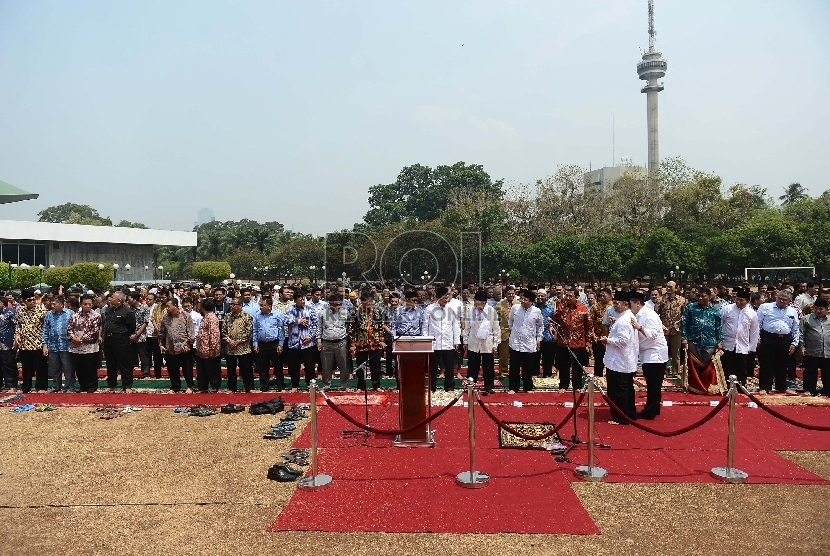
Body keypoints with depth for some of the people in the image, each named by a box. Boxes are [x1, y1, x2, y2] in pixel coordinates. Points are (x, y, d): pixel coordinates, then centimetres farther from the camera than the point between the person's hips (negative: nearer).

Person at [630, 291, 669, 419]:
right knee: (652, 384, 16)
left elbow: (653, 334, -28)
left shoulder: (649, 315, -19)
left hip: (655, 354, -9)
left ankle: (649, 412, 5)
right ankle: (653, 409, 25)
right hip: (648, 354, 9)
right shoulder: (638, 315, 9)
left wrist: (639, 327, -37)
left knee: (653, 385, -1)